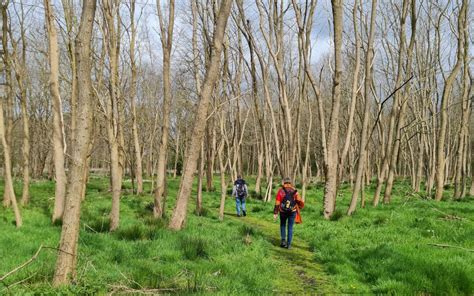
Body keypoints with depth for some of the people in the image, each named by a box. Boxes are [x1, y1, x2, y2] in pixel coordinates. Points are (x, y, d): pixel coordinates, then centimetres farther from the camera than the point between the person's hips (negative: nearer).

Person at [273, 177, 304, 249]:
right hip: (292, 212, 0)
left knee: (283, 225, 22)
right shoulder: (294, 191, -4)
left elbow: (277, 203, -8)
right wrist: (299, 207, 15)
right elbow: (300, 201, -6)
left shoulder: (280, 191, -5)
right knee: (290, 227, 9)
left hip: (283, 212, 0)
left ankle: (283, 240, 8)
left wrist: (275, 213, -4)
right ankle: (289, 244, 7)